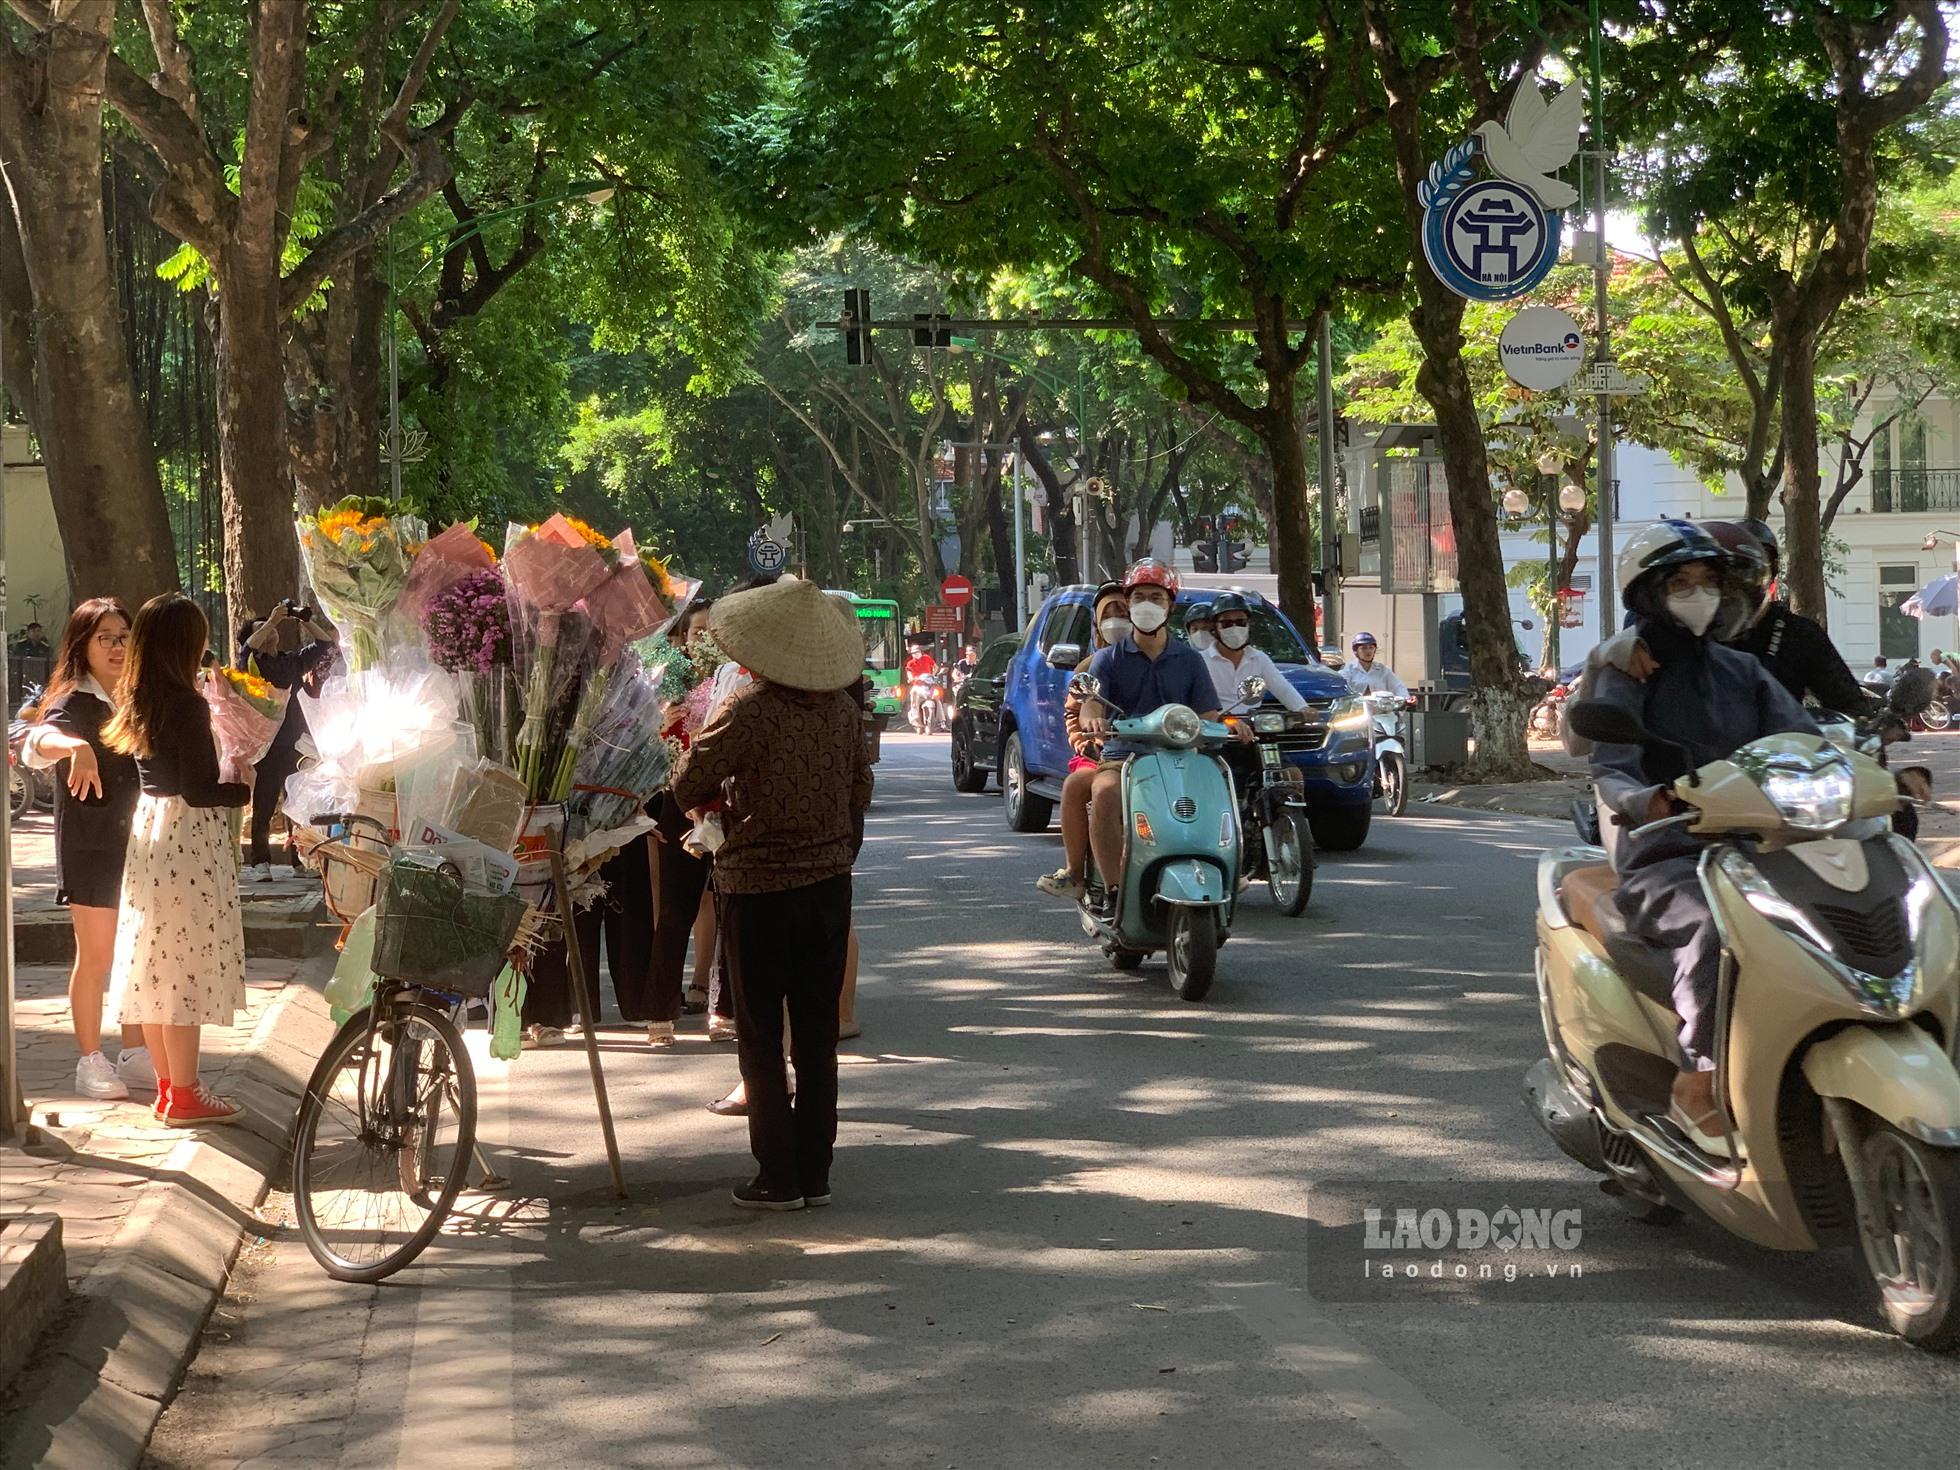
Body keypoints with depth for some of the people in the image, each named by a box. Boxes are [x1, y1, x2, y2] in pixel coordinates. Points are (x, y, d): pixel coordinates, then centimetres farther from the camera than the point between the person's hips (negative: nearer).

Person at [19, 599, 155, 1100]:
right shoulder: (74, 703, -11)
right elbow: (37, 742, -33)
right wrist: (76, 747, -53)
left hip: (137, 840, 6)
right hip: (90, 846, -6)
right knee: (95, 957, -1)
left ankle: (135, 1056, 17)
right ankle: (91, 1063, 7)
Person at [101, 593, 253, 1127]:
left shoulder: (137, 704, 8)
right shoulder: (188, 705, -15)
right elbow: (197, 789, -19)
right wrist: (247, 790, -5)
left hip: (148, 833, 8)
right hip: (189, 841, -8)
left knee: (155, 963, 13)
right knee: (189, 967, -2)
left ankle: (167, 1085, 22)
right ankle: (185, 1096, 3)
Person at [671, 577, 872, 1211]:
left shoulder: (747, 712, -18)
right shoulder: (843, 707, -1)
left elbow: (685, 791, -12)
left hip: (760, 890, -5)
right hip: (830, 883, 5)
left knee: (761, 1038, 5)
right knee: (817, 1033, 11)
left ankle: (779, 1177, 6)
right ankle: (815, 1172, 16)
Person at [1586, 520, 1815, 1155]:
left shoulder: (1742, 671, 18)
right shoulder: (1626, 676, 4)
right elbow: (1610, 774, -10)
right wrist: (1648, 802, -35)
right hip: (1662, 864, -5)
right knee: (1718, 920, -38)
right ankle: (1697, 1083, -29)